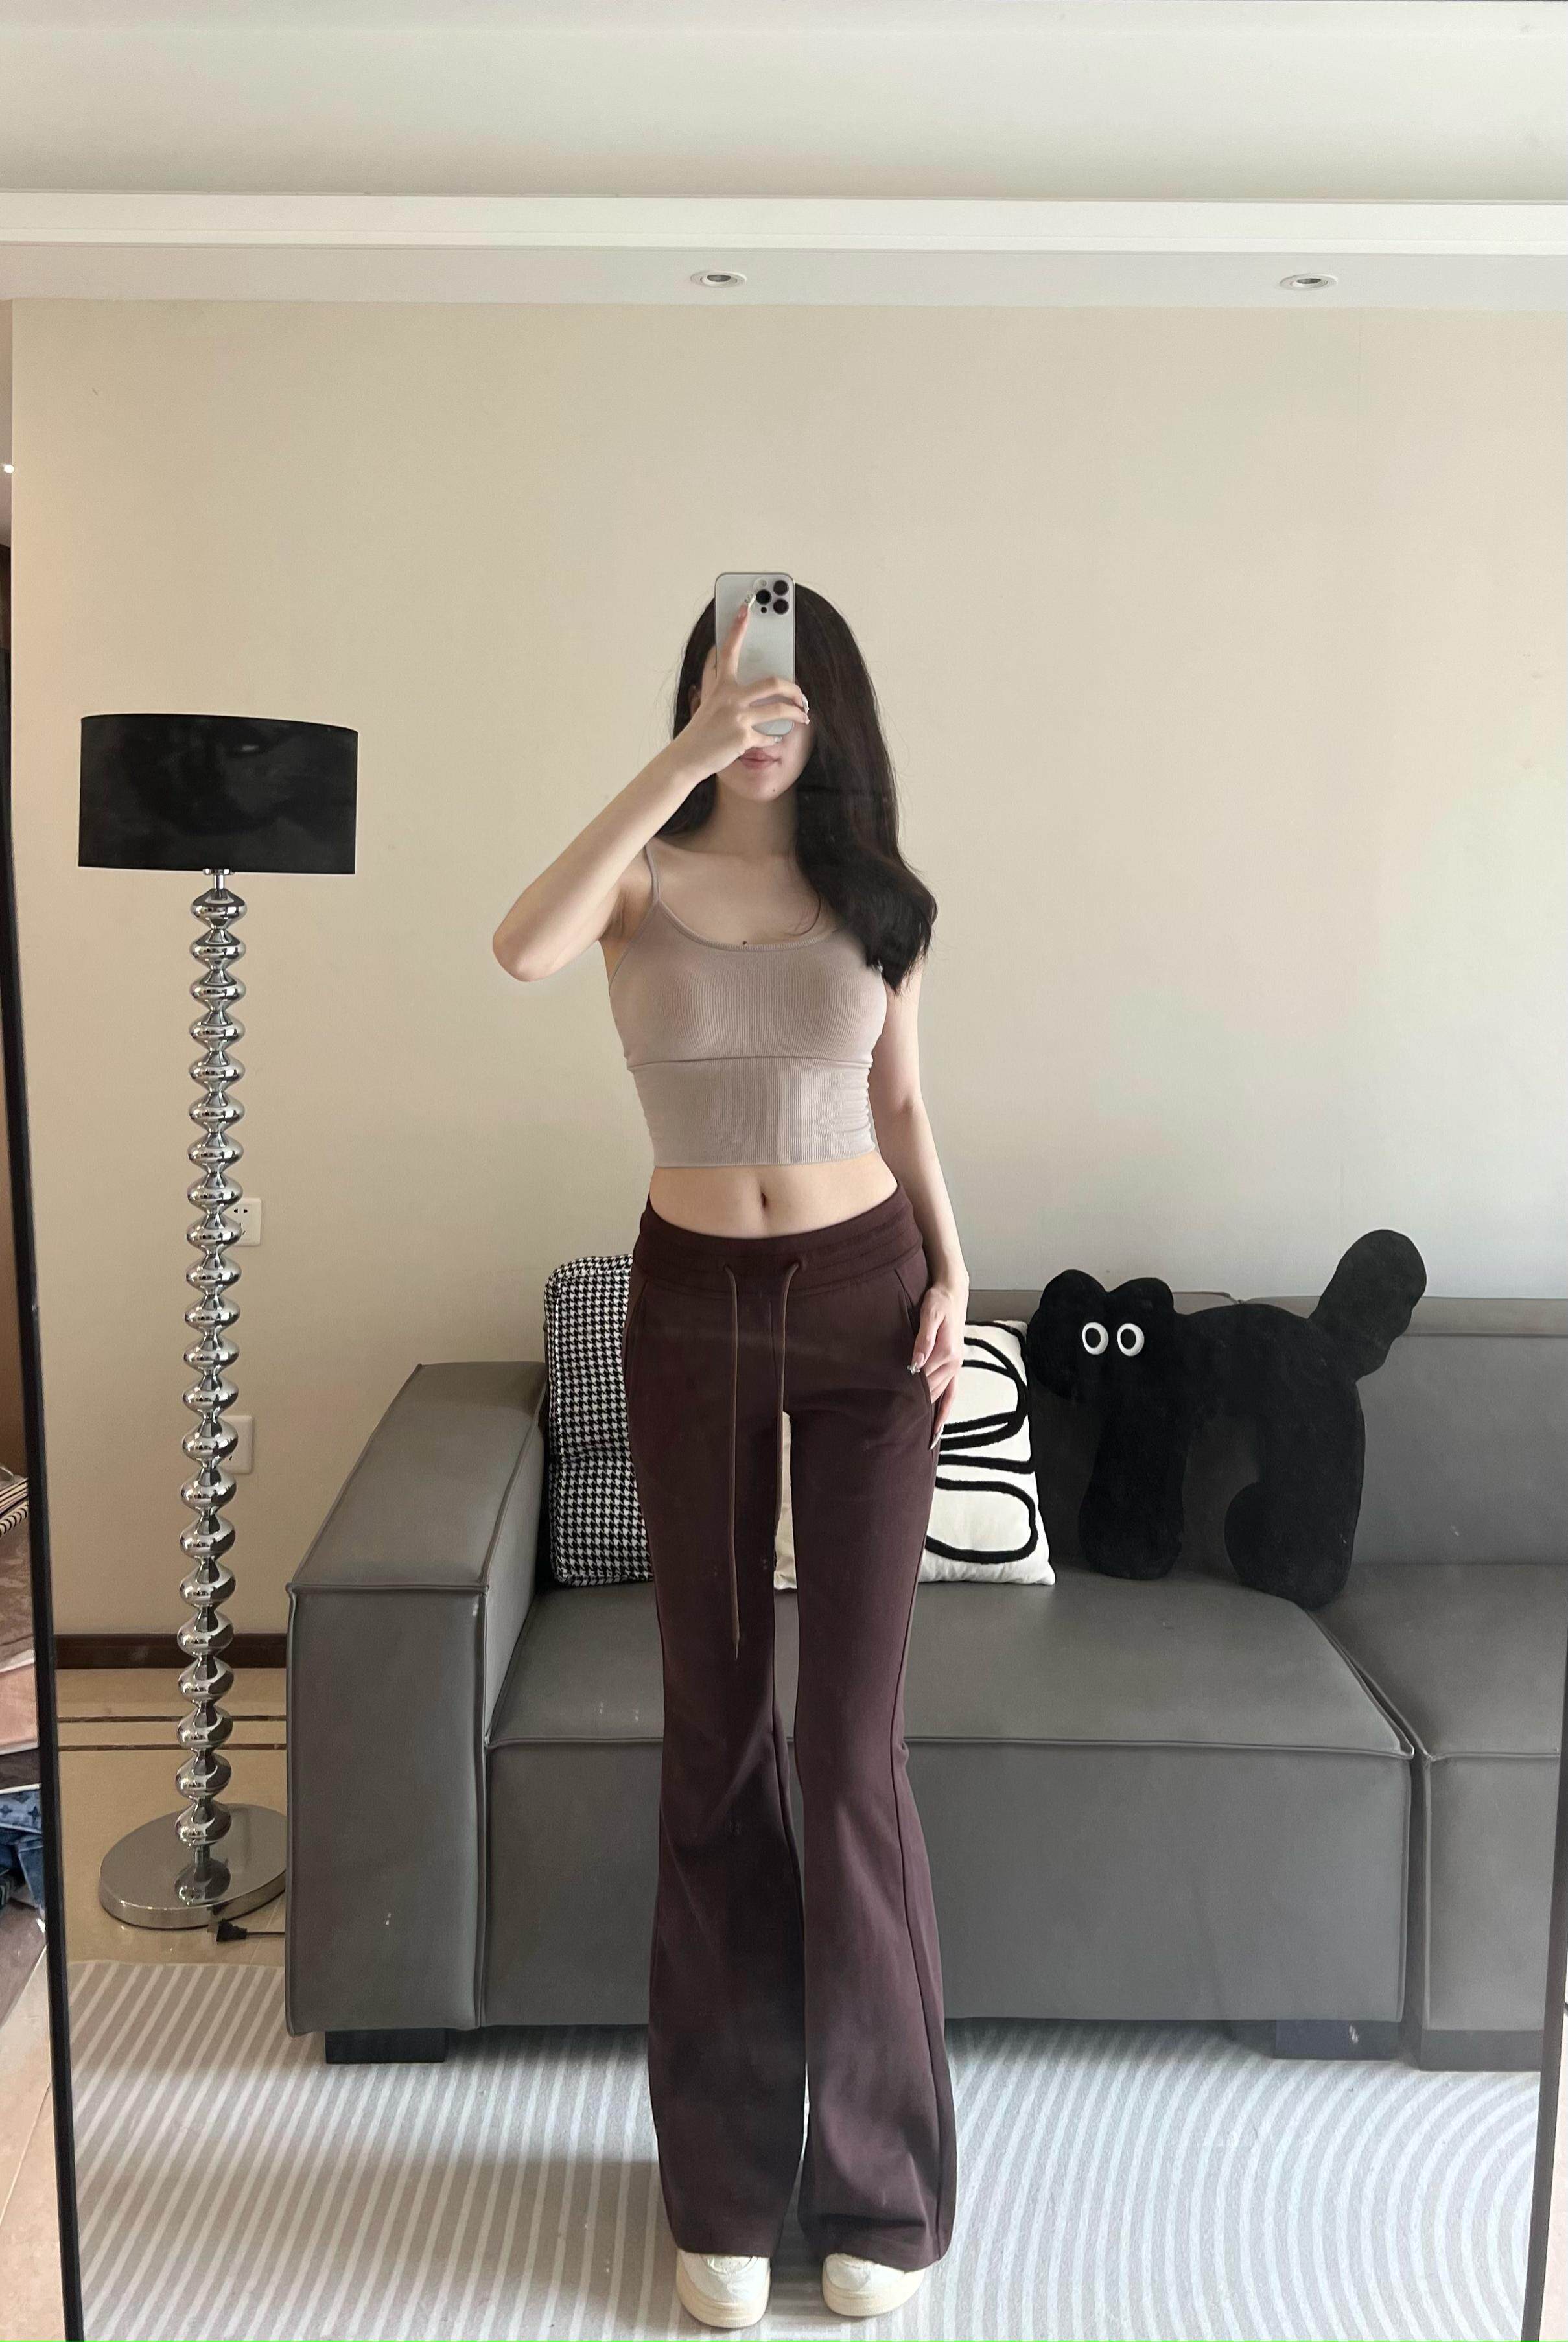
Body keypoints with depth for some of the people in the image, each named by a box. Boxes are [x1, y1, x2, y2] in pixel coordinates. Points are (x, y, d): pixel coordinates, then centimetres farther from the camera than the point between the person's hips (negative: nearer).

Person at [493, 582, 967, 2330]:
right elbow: (520, 950, -26)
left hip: (863, 1300, 1)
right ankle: (725, 2180, 25)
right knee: (713, 1725, 8)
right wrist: (679, 759, -29)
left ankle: (876, 2180, 20)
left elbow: (900, 1102, 12)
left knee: (852, 1736, 2)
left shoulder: (878, 896, 4)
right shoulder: (647, 880, -3)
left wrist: (950, 1268, -2)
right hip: (693, 1308, 0)